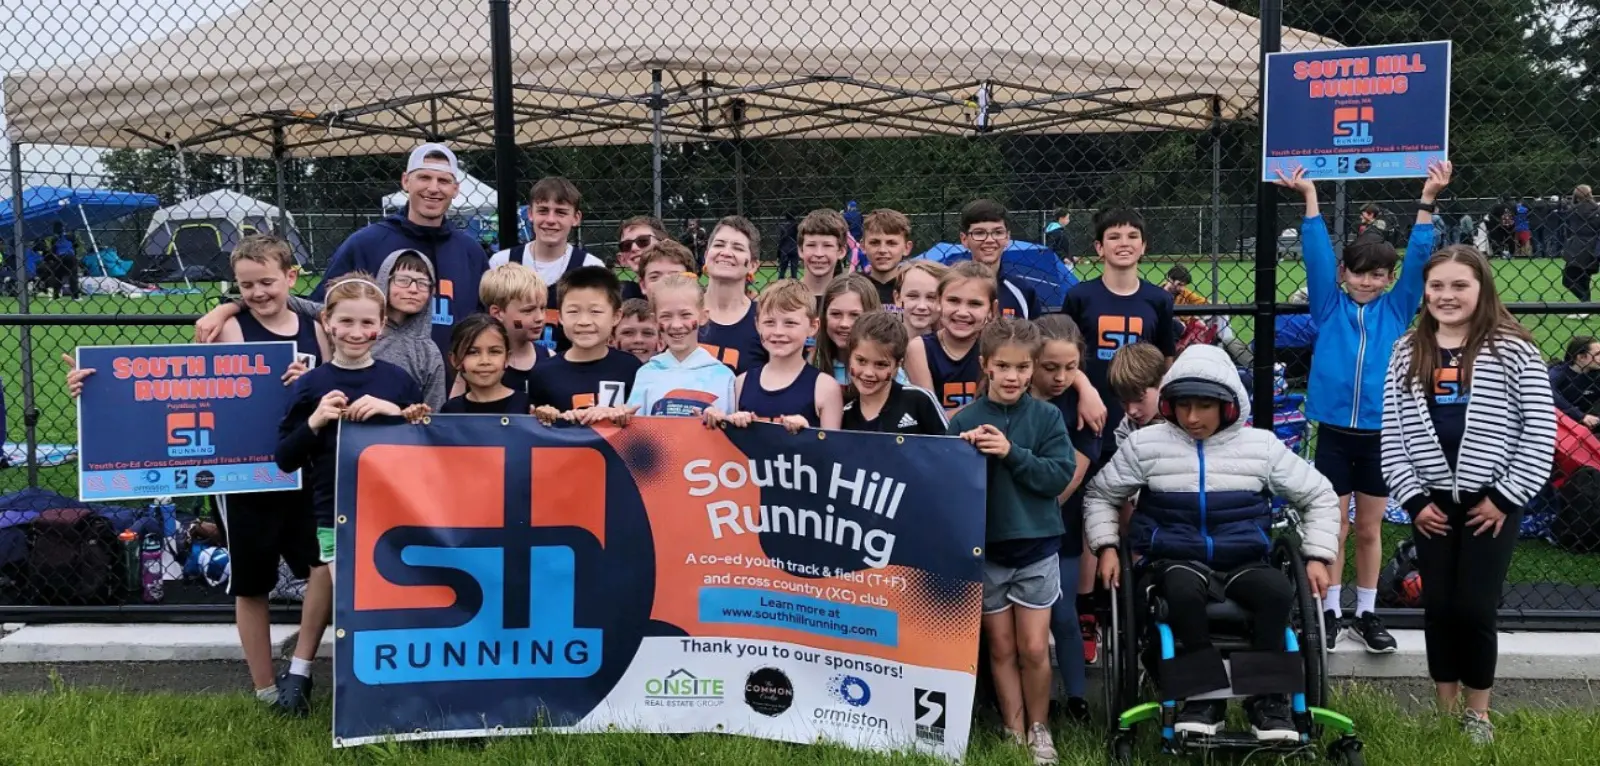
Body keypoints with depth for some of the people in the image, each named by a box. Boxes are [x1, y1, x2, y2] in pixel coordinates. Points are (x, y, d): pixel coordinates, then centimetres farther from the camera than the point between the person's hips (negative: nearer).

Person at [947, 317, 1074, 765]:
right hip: (984, 548, 1)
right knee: (1001, 649, 11)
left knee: (1034, 649, 3)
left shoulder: (1047, 417, -4)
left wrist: (1011, 453, -22)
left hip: (1036, 547, -1)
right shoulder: (964, 420, -4)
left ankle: (1039, 730, 23)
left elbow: (1060, 476, -12)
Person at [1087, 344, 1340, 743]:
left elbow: (1319, 496, 13)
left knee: (1278, 589, -33)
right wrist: (1107, 547, 2)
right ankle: (1205, 693, -20)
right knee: (1183, 589, -38)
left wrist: (1317, 557, 4)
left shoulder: (1261, 445, 5)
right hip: (1178, 561, -1)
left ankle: (1268, 696, -15)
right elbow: (1100, 494, 15)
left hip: (1243, 562, 1)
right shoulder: (1146, 444, 3)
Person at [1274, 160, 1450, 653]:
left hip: (1381, 433, 1)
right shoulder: (1329, 306, 2)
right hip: (1334, 432, -1)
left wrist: (1427, 200, -8)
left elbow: (1418, 258, 0)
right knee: (1332, 528, 6)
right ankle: (1330, 614, 16)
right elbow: (1316, 254, -3)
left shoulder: (1398, 309, 6)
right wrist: (1310, 197, -10)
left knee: (1370, 530, 11)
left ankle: (1366, 616, 22)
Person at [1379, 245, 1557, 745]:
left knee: (1474, 608, -3)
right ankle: (1446, 712, 20)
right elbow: (1392, 432, 4)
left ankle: (1478, 714, 16)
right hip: (1431, 502, 3)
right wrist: (1413, 498, -3)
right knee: (1439, 607, 7)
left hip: (1493, 501, -3)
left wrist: (1505, 497, -10)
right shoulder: (1408, 352, 5)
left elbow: (1540, 432, -8)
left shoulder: (1512, 349, -6)